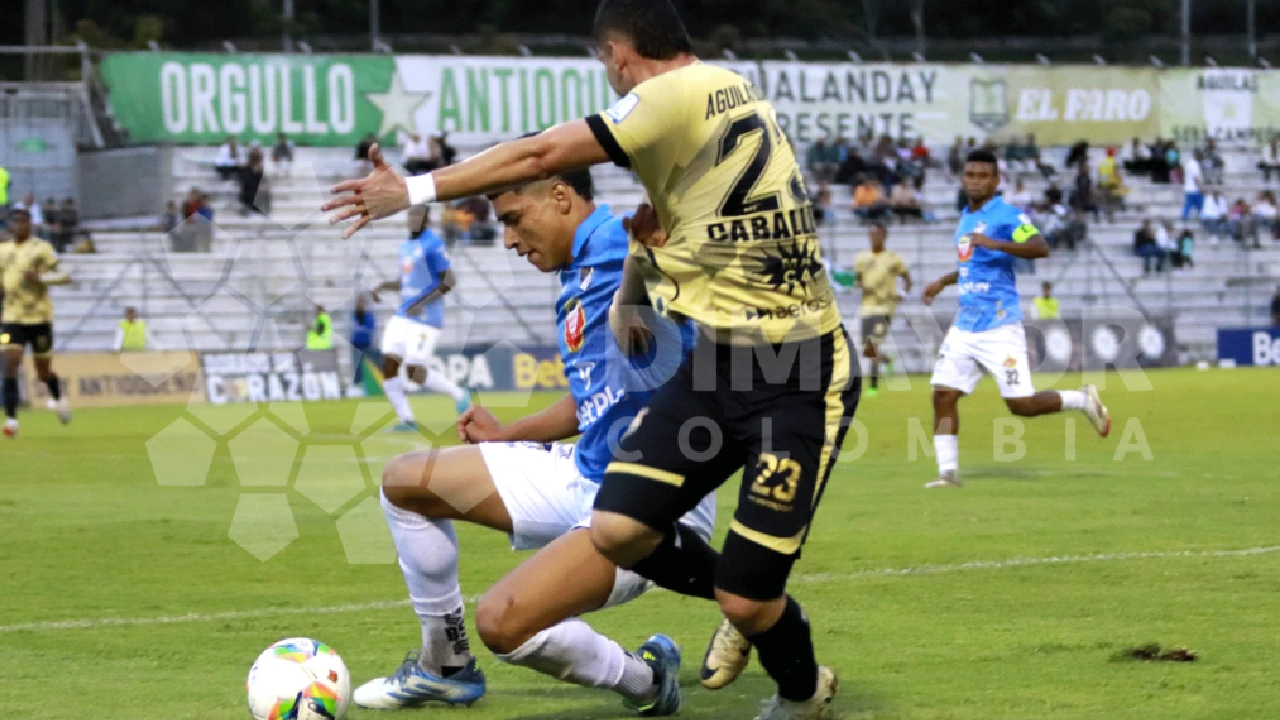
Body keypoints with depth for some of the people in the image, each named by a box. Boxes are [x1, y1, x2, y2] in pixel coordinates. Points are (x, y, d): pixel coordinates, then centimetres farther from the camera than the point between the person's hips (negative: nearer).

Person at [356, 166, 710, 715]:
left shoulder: (624, 244, -16)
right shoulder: (574, 283, 12)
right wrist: (508, 435, 18)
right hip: (584, 476, 10)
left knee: (503, 622, -28)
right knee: (403, 481, 12)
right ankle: (445, 666, 25)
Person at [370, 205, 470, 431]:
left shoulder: (434, 244, -11)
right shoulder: (406, 245, 15)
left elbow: (449, 281, -14)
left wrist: (423, 303, -22)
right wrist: (383, 286, 9)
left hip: (426, 318, -8)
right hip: (403, 316, 8)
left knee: (415, 373, -11)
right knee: (388, 366, -4)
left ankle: (459, 394, 11)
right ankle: (407, 420, 2)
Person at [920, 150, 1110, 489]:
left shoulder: (1006, 215, -10)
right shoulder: (966, 218, 16)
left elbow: (1041, 248, -27)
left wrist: (996, 243, -35)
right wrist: (943, 281, 28)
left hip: (1000, 327, -7)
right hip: (964, 327, 7)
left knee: (1021, 404, -9)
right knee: (943, 394, -4)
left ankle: (1083, 400, 15)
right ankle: (948, 471, 0)